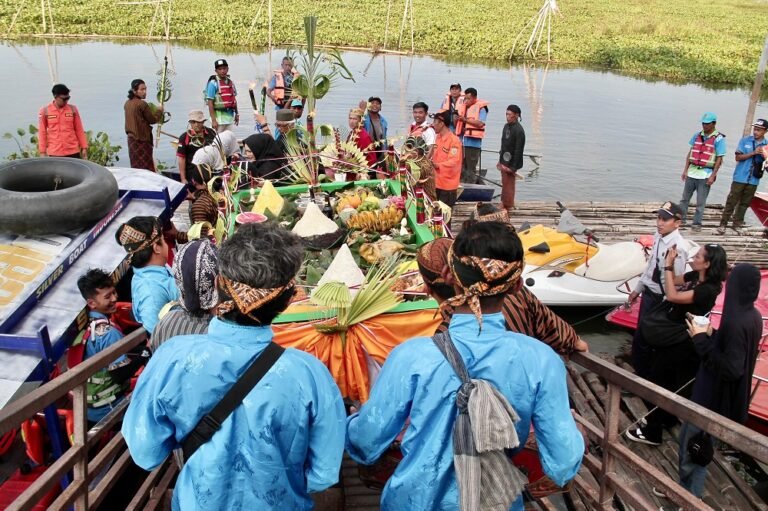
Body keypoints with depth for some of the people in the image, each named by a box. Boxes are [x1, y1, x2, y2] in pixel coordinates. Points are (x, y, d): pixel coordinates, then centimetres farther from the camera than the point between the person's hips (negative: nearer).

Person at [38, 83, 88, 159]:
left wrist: (84, 147, 3)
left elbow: (79, 130, 7)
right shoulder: (45, 111, 0)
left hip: (73, 152, 1)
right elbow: (42, 132, 2)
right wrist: (42, 152, -1)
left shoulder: (73, 109, 3)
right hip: (54, 153, -1)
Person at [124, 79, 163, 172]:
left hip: (131, 138, 8)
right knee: (146, 169, -6)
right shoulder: (142, 104, -16)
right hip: (142, 140, -8)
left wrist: (154, 110, 19)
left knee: (136, 167, 13)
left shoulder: (127, 103, 10)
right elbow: (152, 120, -7)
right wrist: (159, 111, 10)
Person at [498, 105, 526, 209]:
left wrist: (513, 167, -19)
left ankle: (508, 207, 9)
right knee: (505, 184, 15)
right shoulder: (506, 126, 9)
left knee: (508, 185, -1)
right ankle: (503, 204, 26)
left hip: (511, 163, -8)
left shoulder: (519, 130, -17)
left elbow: (519, 150, -19)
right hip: (504, 162, 8)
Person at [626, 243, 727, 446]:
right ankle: (666, 418, 43)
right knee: (665, 380, 23)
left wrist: (668, 265, -28)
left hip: (683, 343, -9)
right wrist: (670, 262, -2)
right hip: (673, 335, 9)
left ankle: (653, 431, 14)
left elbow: (672, 296, -32)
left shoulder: (708, 289, -27)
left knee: (660, 383, 2)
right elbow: (674, 281, 15)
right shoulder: (695, 276, -2)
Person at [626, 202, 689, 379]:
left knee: (641, 338, 4)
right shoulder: (658, 237, -1)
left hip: (661, 298, -7)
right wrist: (638, 289, 18)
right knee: (642, 335, 20)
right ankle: (640, 370, 40)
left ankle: (641, 376, 25)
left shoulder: (678, 247, -26)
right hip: (648, 293, 7)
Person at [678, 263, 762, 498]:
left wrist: (702, 341, -23)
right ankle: (686, 489, 37)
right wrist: (711, 335, 5)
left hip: (713, 399, -9)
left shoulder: (736, 322, -28)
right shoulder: (753, 316, 1)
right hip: (726, 397, 9)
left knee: (692, 448, 7)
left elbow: (731, 368, -28)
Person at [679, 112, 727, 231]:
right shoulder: (697, 135, 7)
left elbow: (719, 159, -9)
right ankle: (681, 218, 21)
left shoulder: (719, 139, -8)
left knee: (700, 202, 1)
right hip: (692, 171, 5)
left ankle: (697, 223, 10)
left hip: (706, 174, -5)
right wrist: (685, 169, 5)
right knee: (685, 198, 11)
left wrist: (712, 176, -13)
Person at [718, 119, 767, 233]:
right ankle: (723, 224, 1)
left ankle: (737, 224, 18)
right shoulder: (745, 141, 0)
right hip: (740, 178, -2)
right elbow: (738, 157, -5)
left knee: (745, 203, 8)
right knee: (731, 202, -2)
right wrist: (754, 153, -17)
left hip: (753, 180, 2)